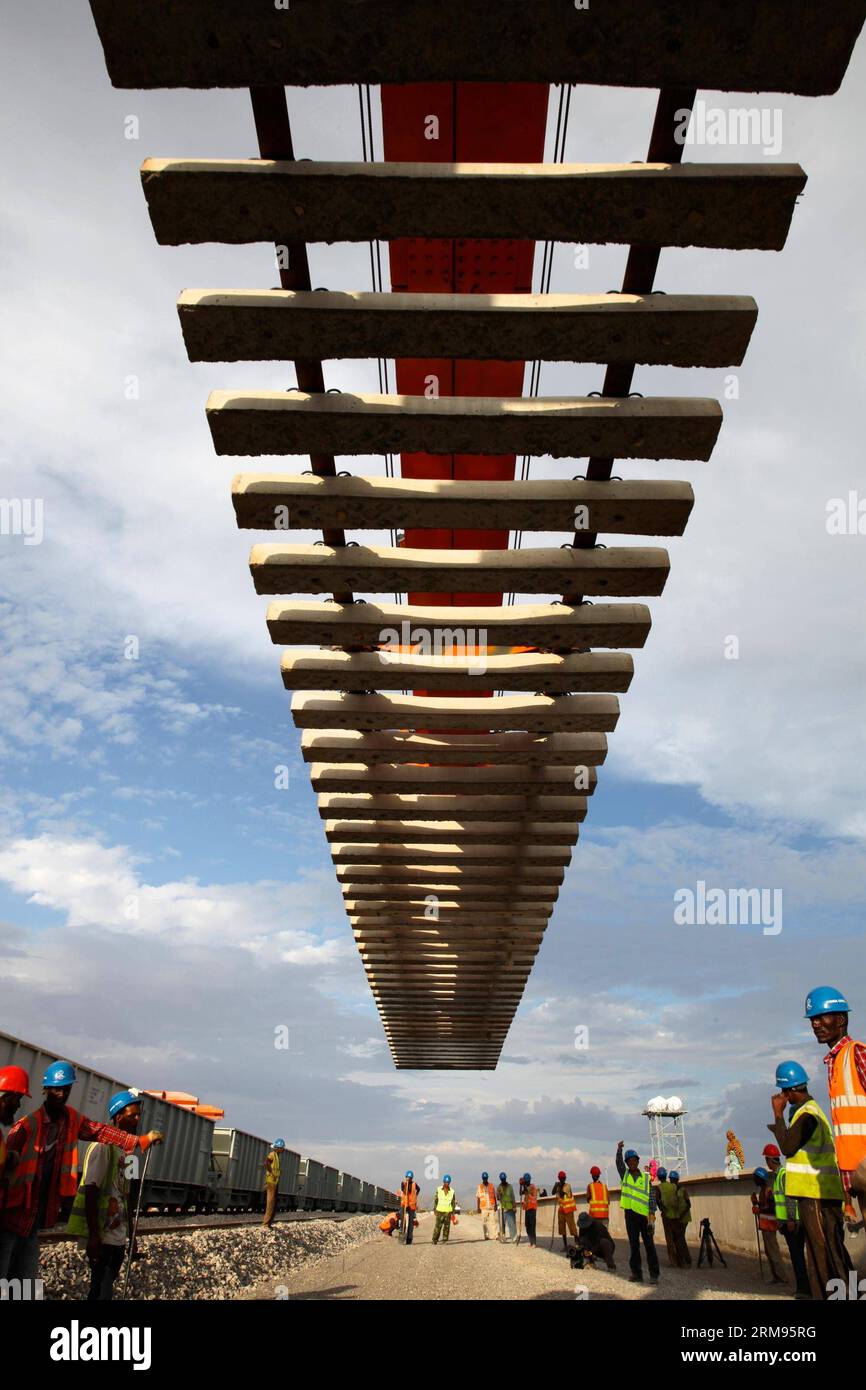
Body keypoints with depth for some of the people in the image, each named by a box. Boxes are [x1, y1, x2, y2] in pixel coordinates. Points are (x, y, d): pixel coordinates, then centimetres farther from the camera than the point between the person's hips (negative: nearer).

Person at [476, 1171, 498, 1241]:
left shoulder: (491, 1186, 7)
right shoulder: (479, 1186, 3)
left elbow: (494, 1196, 11)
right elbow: (477, 1197, 5)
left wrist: (495, 1205, 6)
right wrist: (477, 1207, 1)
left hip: (492, 1207, 0)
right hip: (484, 1207, 0)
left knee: (493, 1221, -7)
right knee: (484, 1222, 3)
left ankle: (494, 1235, -6)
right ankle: (486, 1236, 14)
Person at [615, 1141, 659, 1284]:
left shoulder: (646, 1177, 4)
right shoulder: (624, 1174, 10)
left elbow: (651, 1197, 1)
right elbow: (619, 1162, -5)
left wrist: (652, 1214, -10)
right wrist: (619, 1149, -21)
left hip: (645, 1214, -2)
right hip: (630, 1214, 2)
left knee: (649, 1245, -2)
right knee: (634, 1245, 6)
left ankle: (654, 1274, 1)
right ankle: (637, 1273, 11)